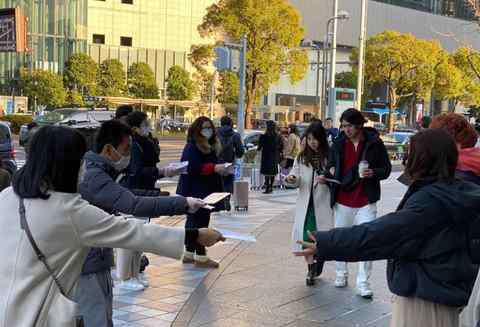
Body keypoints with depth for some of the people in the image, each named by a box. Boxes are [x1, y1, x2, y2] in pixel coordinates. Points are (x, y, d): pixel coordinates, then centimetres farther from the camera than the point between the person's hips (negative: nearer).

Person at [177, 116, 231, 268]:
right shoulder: (192, 146, -13)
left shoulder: (210, 146, 16)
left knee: (194, 221, 15)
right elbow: (193, 168, -23)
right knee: (200, 222, -8)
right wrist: (214, 168, -25)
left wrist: (222, 170, 6)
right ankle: (201, 257, -3)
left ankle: (189, 254, 23)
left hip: (206, 191, 10)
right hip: (196, 192, -10)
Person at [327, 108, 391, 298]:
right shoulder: (339, 143, 3)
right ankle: (341, 275, 29)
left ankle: (363, 283, 2)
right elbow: (331, 165, 18)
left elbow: (386, 169, 2)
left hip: (366, 202, -3)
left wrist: (373, 173, -18)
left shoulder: (374, 143, -6)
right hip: (342, 200, 3)